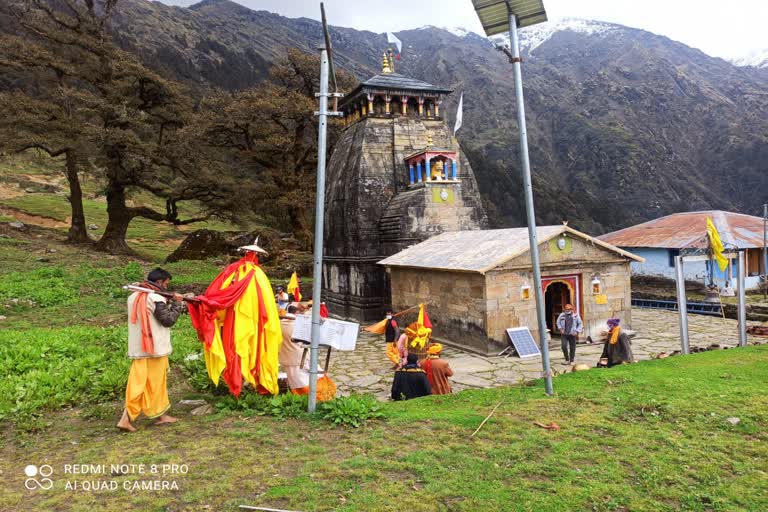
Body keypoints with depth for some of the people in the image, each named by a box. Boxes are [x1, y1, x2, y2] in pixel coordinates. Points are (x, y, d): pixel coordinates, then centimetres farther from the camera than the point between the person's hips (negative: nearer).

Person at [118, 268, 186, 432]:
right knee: (155, 383, 6)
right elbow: (168, 320, -13)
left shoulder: (134, 296, 10)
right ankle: (160, 415, 19)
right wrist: (177, 303, -2)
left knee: (138, 383, 8)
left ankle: (127, 418, 4)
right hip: (155, 347, -7)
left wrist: (171, 304, 13)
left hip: (137, 348, 7)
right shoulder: (156, 299, -16)